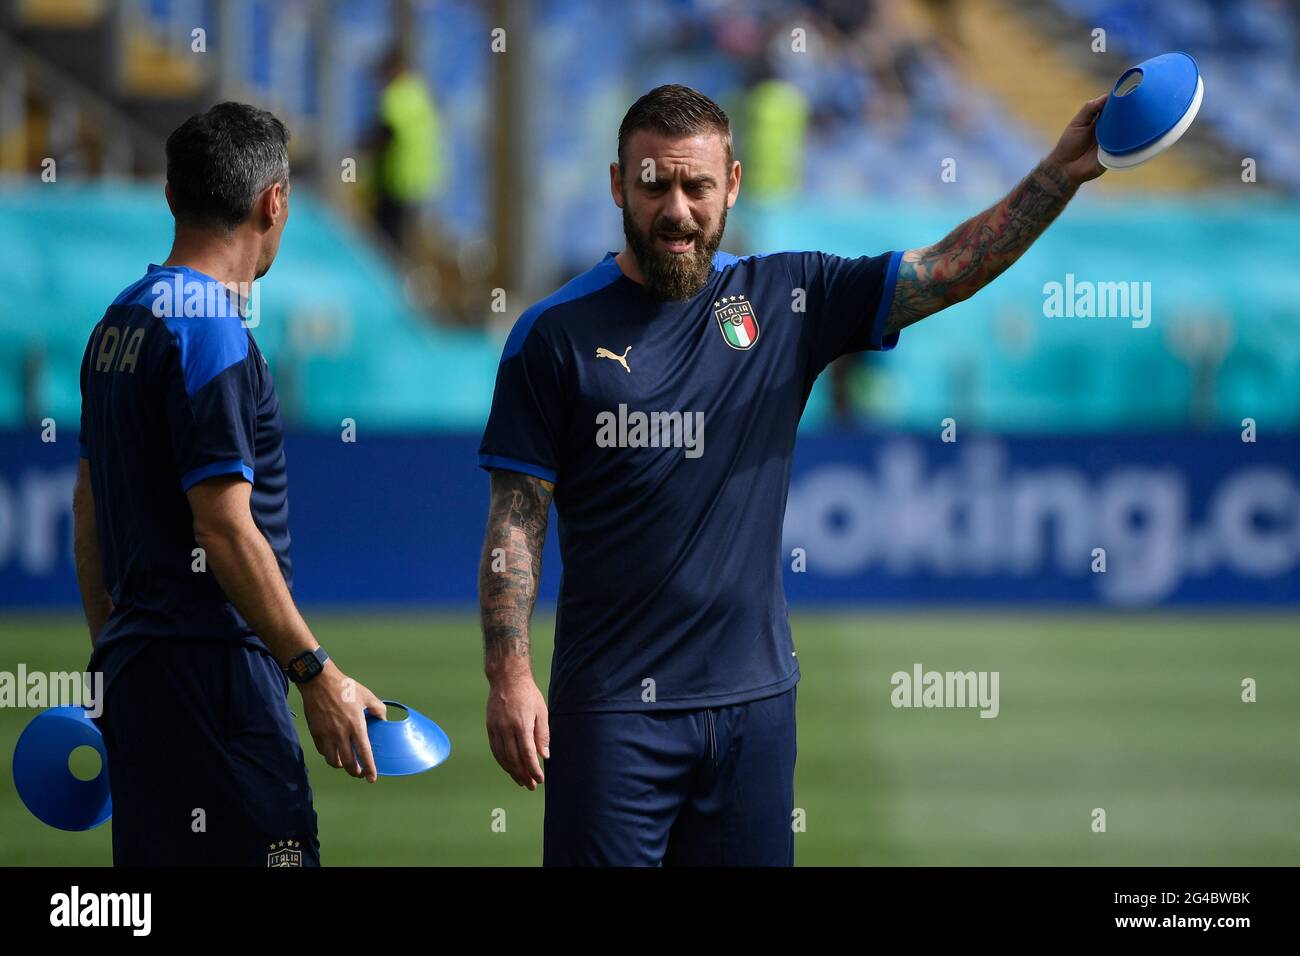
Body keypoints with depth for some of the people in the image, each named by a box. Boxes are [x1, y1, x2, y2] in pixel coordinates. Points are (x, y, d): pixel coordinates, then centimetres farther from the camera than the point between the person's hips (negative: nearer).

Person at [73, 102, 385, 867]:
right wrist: (317, 674, -16)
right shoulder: (211, 337, -14)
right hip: (211, 674, -10)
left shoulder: (120, 323, 15)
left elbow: (89, 512, 20)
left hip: (136, 663, 10)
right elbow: (225, 529, -19)